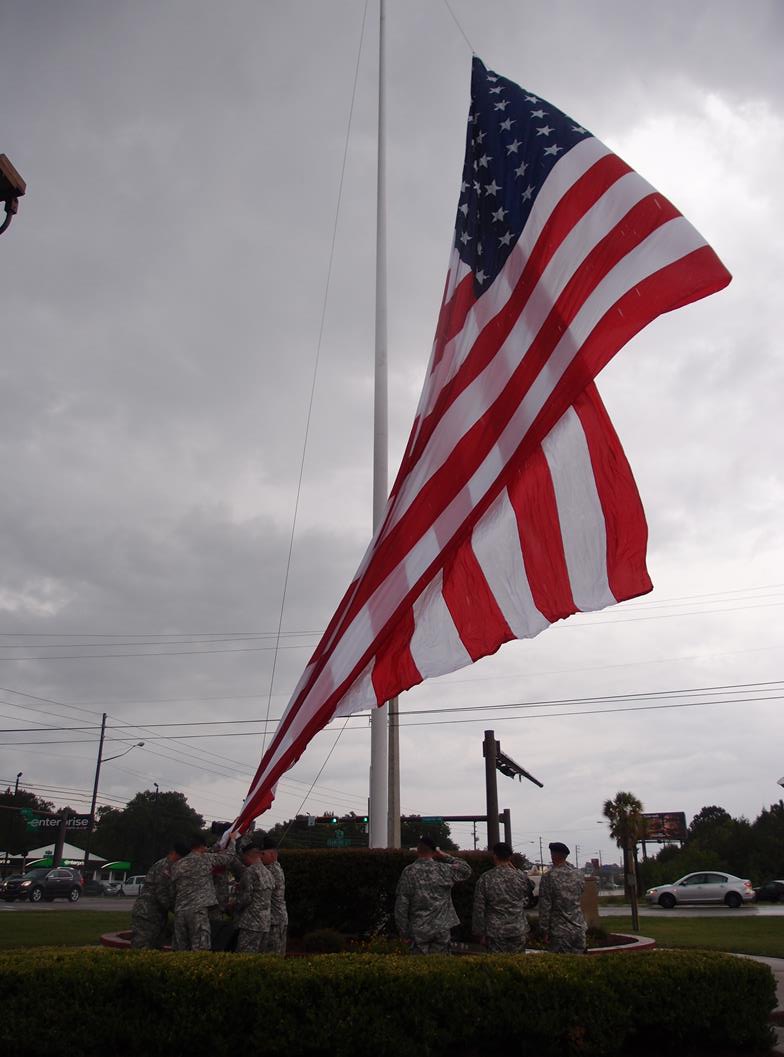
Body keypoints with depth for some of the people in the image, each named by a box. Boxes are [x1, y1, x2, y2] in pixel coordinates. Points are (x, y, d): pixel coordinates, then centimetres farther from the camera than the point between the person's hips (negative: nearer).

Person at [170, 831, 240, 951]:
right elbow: (228, 856, 6)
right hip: (198, 910, -6)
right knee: (200, 949, -4)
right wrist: (232, 840, 22)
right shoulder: (205, 859, 0)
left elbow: (173, 889, 17)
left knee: (180, 949, 10)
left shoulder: (176, 866, 14)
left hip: (179, 911, 6)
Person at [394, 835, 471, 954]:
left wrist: (404, 931, 1)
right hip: (442, 929, 1)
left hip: (419, 931, -1)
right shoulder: (444, 869, -3)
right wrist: (446, 857, 13)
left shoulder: (409, 872, -6)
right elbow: (466, 869, 14)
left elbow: (401, 904, -7)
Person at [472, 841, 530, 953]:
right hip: (518, 930, 1)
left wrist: (481, 933, 5)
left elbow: (479, 908, -4)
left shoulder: (485, 878, -7)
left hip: (495, 932, -1)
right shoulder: (521, 876, -3)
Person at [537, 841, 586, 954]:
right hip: (578, 928, 4)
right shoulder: (578, 875, 1)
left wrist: (545, 931, -4)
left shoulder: (548, 877, -13)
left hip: (559, 931, -4)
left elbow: (545, 906, -11)